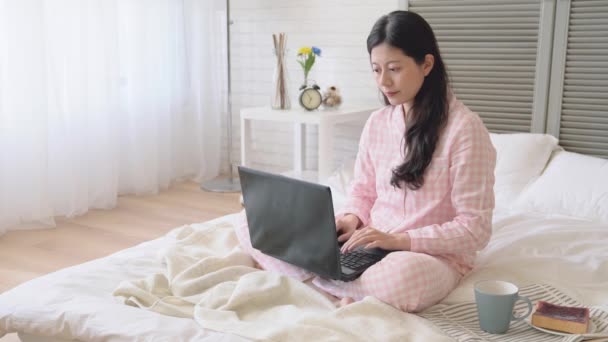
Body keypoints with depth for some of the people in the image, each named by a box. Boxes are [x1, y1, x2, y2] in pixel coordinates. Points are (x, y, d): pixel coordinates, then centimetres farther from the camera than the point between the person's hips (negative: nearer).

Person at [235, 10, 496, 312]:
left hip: (433, 254, -5)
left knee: (399, 279, -44)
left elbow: (475, 229, -13)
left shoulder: (465, 128, -13)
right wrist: (351, 218, -8)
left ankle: (314, 274, -17)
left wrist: (399, 239, -22)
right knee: (251, 230, -5)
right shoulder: (376, 123, 6)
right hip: (371, 246, 6)